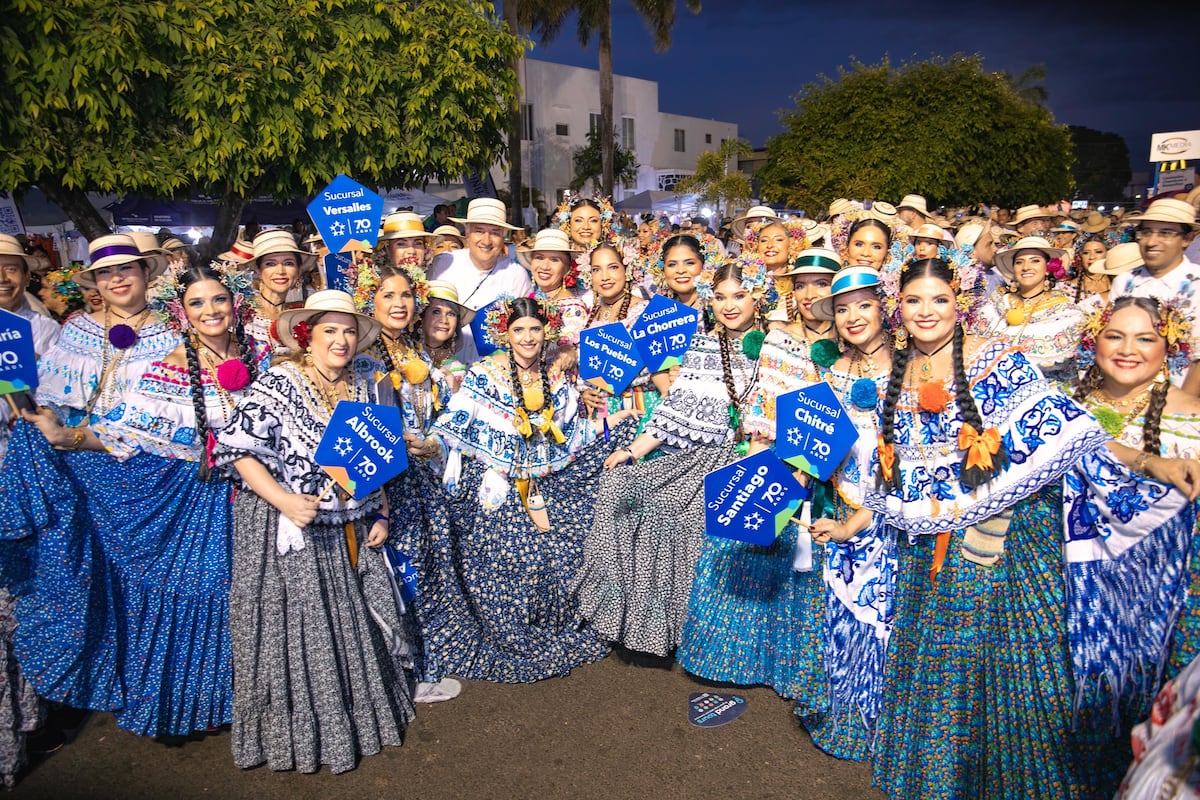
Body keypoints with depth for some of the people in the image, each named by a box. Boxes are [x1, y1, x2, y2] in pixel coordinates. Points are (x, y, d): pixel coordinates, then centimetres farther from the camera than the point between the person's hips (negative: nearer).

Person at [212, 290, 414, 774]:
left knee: (350, 624, 15)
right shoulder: (276, 384, -11)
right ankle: (295, 734, 25)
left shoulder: (364, 385, 5)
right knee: (293, 630, 4)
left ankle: (356, 717, 35)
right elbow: (238, 450, -15)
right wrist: (284, 501, -25)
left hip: (348, 530, 5)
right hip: (286, 531, -5)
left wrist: (380, 516, 8)